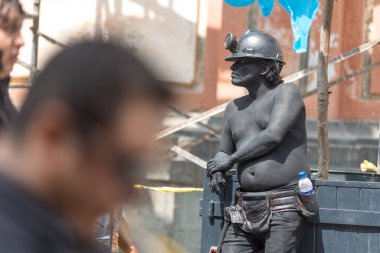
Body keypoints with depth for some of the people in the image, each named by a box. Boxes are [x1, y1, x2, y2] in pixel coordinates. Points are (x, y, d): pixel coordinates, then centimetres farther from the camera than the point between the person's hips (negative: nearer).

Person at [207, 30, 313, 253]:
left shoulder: (286, 92, 0)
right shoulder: (234, 109, 19)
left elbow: (272, 136, -13)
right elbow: (224, 152, 30)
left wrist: (232, 159, -2)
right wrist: (217, 168, 6)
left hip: (284, 209, -6)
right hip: (245, 211, 6)